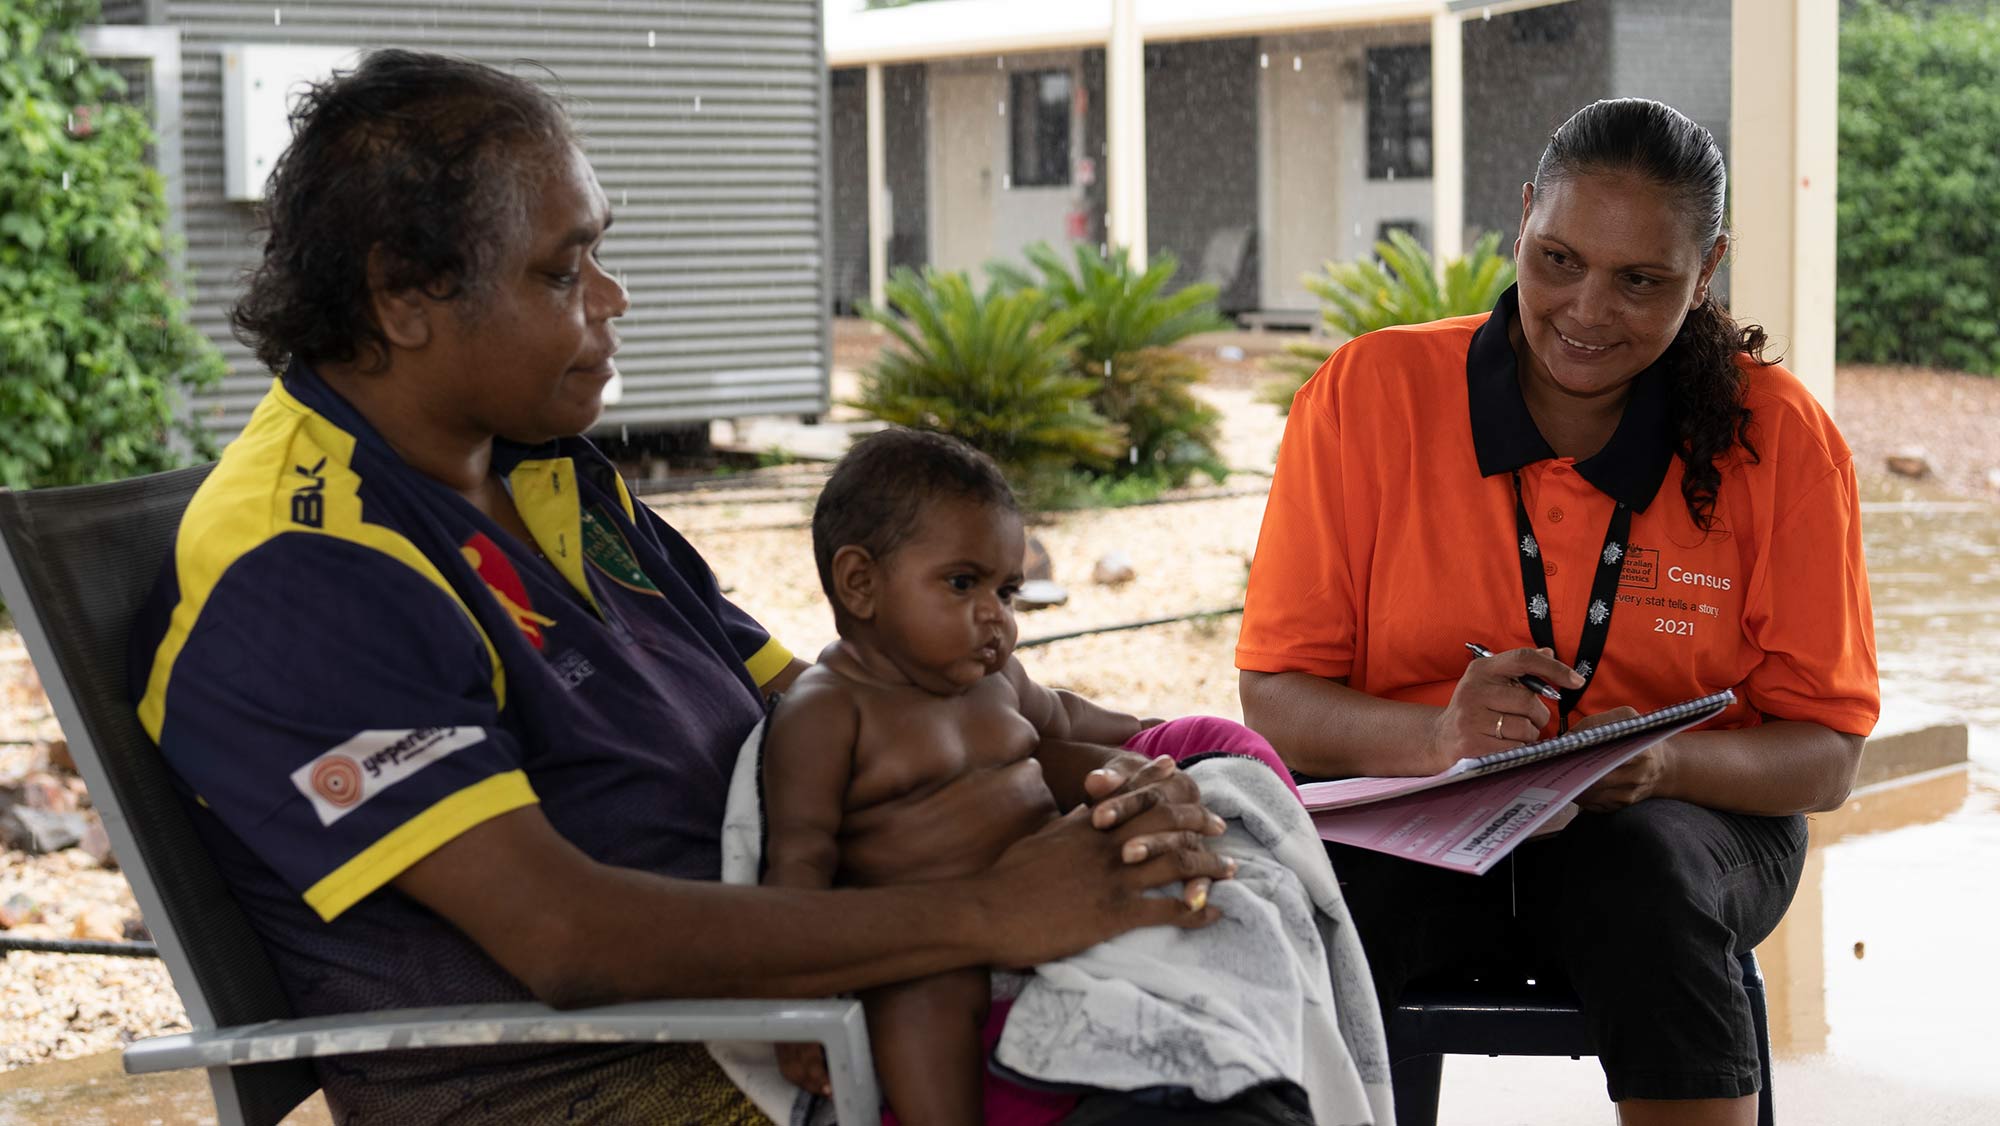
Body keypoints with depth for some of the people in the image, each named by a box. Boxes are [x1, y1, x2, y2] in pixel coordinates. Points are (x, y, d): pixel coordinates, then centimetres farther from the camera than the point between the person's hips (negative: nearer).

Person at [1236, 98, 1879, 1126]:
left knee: (1643, 868, -35)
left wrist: (1668, 761, -25)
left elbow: (1825, 755, -2)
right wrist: (1438, 736, -28)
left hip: (1683, 821, 1)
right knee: (1322, 887, -34)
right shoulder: (1368, 394, -6)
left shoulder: (1778, 438, -4)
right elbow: (1275, 702, -7)